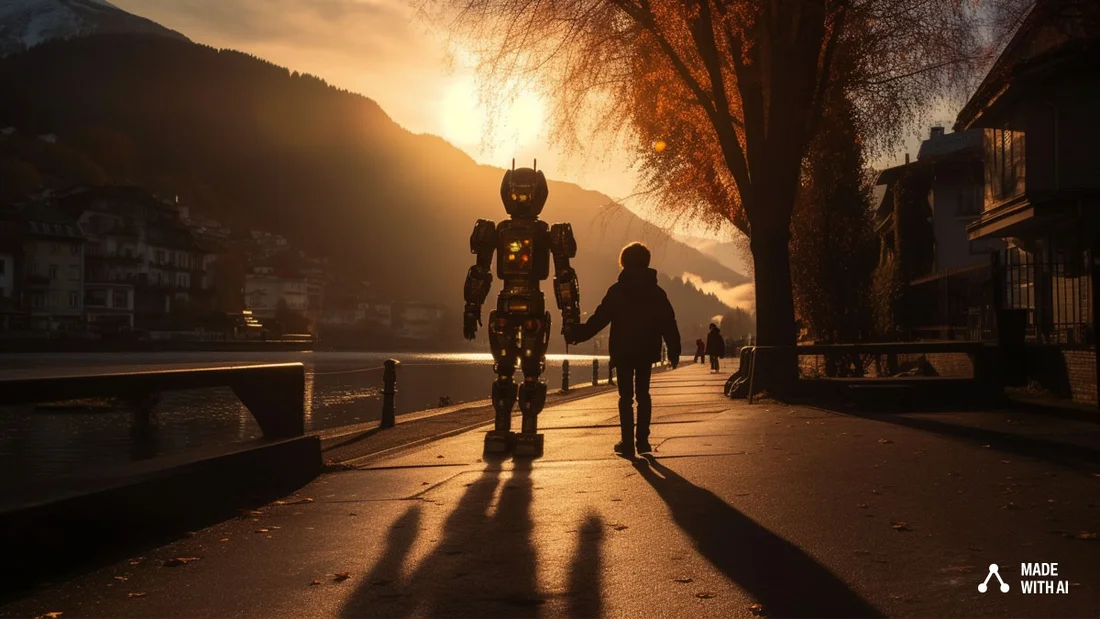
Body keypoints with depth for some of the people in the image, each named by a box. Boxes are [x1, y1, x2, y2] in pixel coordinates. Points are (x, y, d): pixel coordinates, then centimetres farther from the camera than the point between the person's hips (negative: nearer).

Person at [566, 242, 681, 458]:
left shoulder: (617, 290, -6)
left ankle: (628, 442, -2)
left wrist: (577, 334, -3)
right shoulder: (656, 292, 2)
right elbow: (668, 323, 1)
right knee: (643, 394, 13)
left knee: (626, 396, 2)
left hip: (623, 351, -2)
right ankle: (643, 441, 11)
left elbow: (599, 319, -10)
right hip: (647, 351, 3)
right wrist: (674, 350, 6)